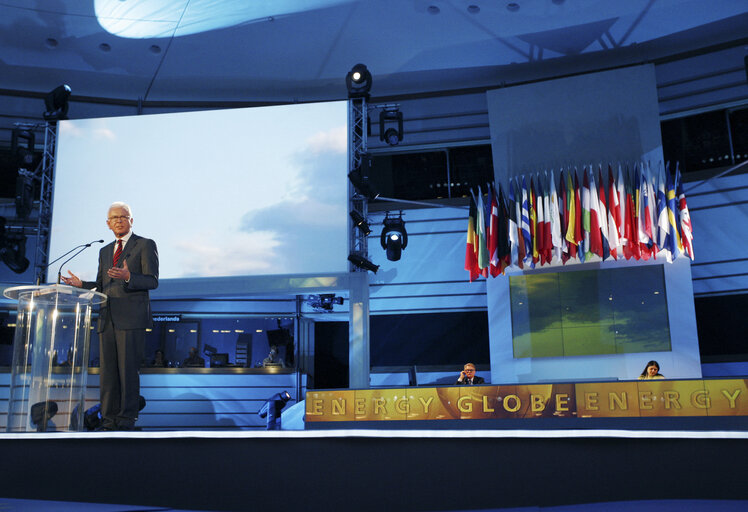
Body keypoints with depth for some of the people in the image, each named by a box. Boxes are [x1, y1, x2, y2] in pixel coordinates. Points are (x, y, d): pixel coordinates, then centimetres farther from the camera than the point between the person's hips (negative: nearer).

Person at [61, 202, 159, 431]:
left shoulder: (146, 245, 3)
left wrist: (128, 277, -22)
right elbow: (101, 287, 24)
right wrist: (81, 284, 4)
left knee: (128, 369, -6)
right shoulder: (105, 251, 22)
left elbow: (152, 281, -5)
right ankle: (109, 419, 11)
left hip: (131, 317, -6)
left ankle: (127, 419, 2)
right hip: (107, 318, 6)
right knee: (107, 369, 5)